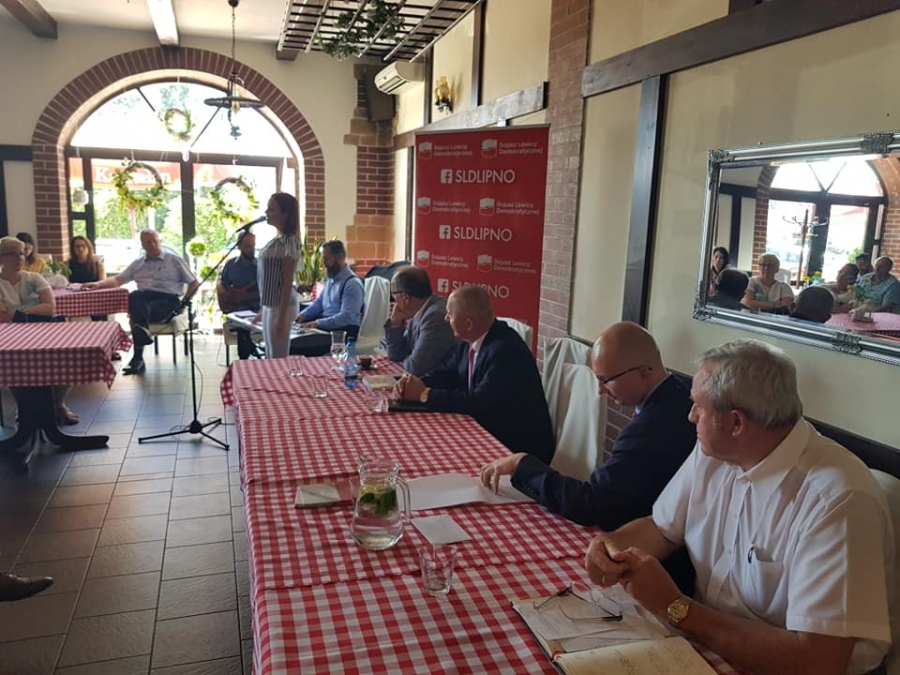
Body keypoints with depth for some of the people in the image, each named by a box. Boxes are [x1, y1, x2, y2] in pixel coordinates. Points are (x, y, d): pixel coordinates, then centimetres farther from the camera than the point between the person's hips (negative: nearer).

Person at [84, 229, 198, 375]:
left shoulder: (175, 260, 15)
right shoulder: (137, 264, 26)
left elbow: (194, 283, 12)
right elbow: (117, 280, 21)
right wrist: (99, 284, 0)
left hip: (168, 300, -3)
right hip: (144, 299, 3)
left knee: (138, 314, -34)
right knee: (134, 296, -36)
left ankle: (138, 358, -47)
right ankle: (143, 330, -59)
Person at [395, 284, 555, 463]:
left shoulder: (506, 351, -26)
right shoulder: (470, 340, -1)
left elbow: (479, 403, -29)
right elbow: (447, 372, 8)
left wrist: (424, 394, -21)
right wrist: (417, 383, -12)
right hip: (488, 433, 7)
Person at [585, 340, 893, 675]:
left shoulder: (837, 500, -26)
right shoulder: (714, 452, -3)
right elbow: (661, 527, 10)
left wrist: (674, 607, -24)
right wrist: (611, 544, -12)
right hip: (702, 644, 6)